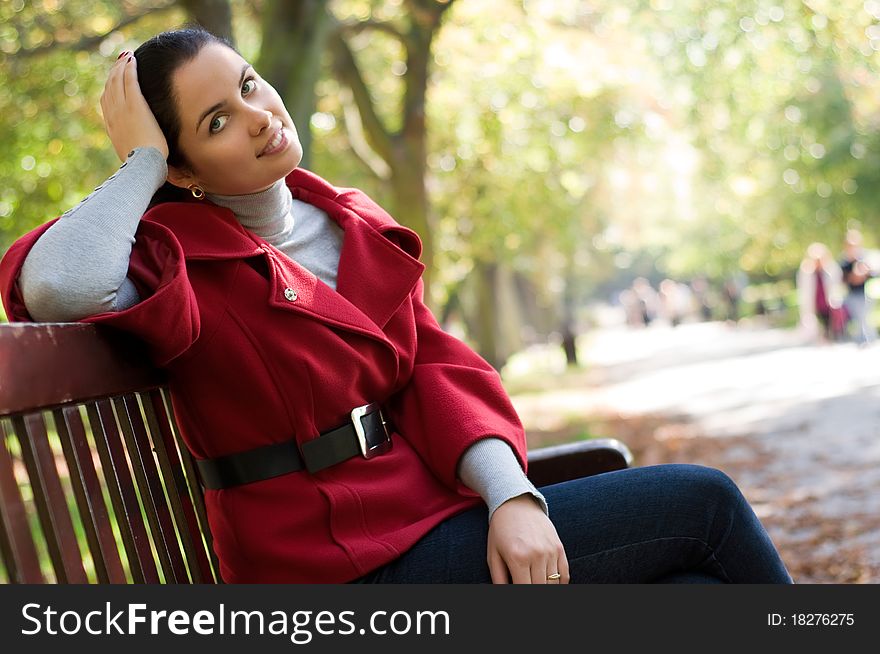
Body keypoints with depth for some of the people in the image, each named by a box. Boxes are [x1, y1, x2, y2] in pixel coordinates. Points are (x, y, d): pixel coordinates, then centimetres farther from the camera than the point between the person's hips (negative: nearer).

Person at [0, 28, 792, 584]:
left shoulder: (353, 222, 12)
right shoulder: (180, 252, -8)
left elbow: (436, 367, 6)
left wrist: (511, 495, -10)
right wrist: (138, 161, -15)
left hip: (436, 502, 7)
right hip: (354, 557, -7)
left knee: (695, 590, -12)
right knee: (701, 502, -9)